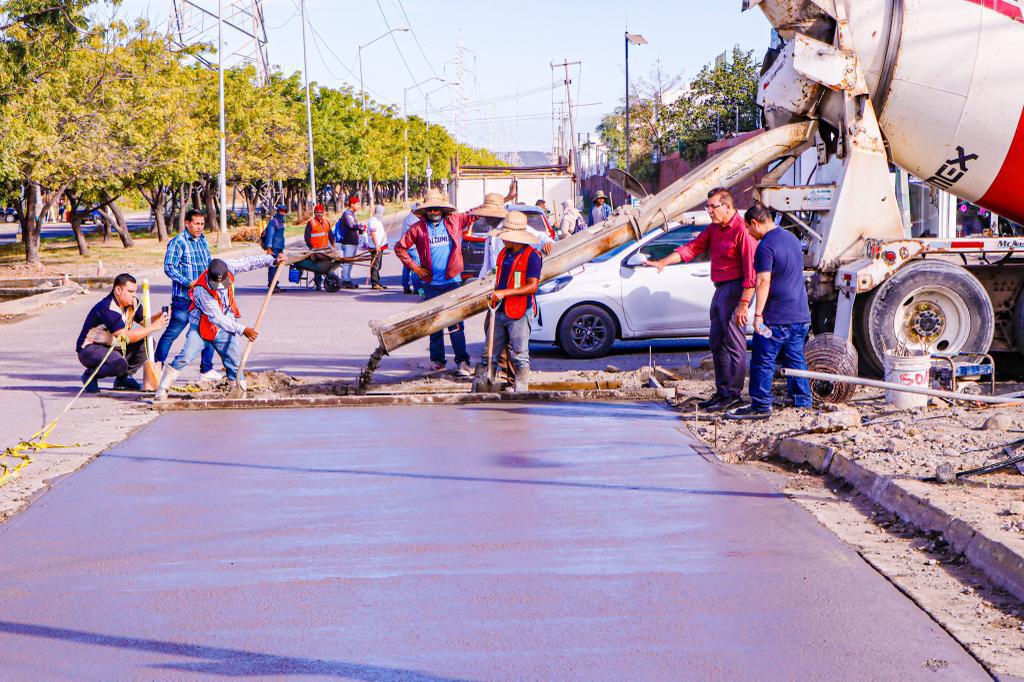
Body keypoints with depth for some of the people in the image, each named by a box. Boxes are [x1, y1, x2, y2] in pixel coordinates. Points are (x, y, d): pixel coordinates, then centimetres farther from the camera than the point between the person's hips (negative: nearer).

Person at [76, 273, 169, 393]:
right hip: (91, 349, -9)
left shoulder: (132, 303, 1)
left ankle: (123, 378, 5)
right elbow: (126, 336, -31)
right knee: (120, 364, -35)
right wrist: (154, 327, -30)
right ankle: (90, 375, -6)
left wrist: (159, 316, -19)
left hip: (115, 346, 9)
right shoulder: (107, 308, -26)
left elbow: (145, 322, 2)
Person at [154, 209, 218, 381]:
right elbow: (169, 267, -16)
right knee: (172, 332, -4)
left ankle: (206, 370, 18)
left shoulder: (203, 240, 13)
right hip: (184, 297, -7)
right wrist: (189, 283, -22)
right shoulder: (178, 242, -11)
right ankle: (156, 366, 6)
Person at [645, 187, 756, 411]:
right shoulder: (714, 228, 13)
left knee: (734, 344, -6)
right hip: (720, 290, 10)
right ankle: (722, 392, 21)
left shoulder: (742, 230, -17)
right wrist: (664, 262, 0)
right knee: (717, 342, 14)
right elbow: (693, 247, 12)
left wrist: (744, 303, -23)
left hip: (735, 290, -10)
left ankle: (733, 395, -2)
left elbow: (751, 269, -20)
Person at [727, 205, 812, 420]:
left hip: (776, 317, -8)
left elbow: (763, 281, -22)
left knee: (763, 361, -2)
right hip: (800, 314, 8)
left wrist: (758, 314, -22)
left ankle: (760, 405, -1)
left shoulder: (766, 246, -15)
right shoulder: (792, 238, 14)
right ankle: (802, 400, 17)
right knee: (795, 359, 15)